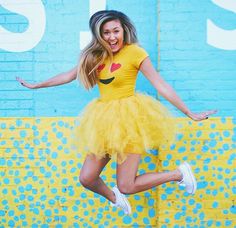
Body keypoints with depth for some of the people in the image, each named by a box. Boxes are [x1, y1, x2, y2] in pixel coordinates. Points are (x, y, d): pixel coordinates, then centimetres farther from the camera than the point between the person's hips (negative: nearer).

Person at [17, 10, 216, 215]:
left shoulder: (134, 52, -10)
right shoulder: (95, 55, 7)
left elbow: (162, 86, -10)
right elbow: (69, 76, 17)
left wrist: (190, 114, -11)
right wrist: (35, 85, 21)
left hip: (128, 120, -6)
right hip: (105, 122, 6)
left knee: (126, 186, -9)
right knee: (87, 179, 2)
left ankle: (179, 173, 11)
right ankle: (114, 198, 36)